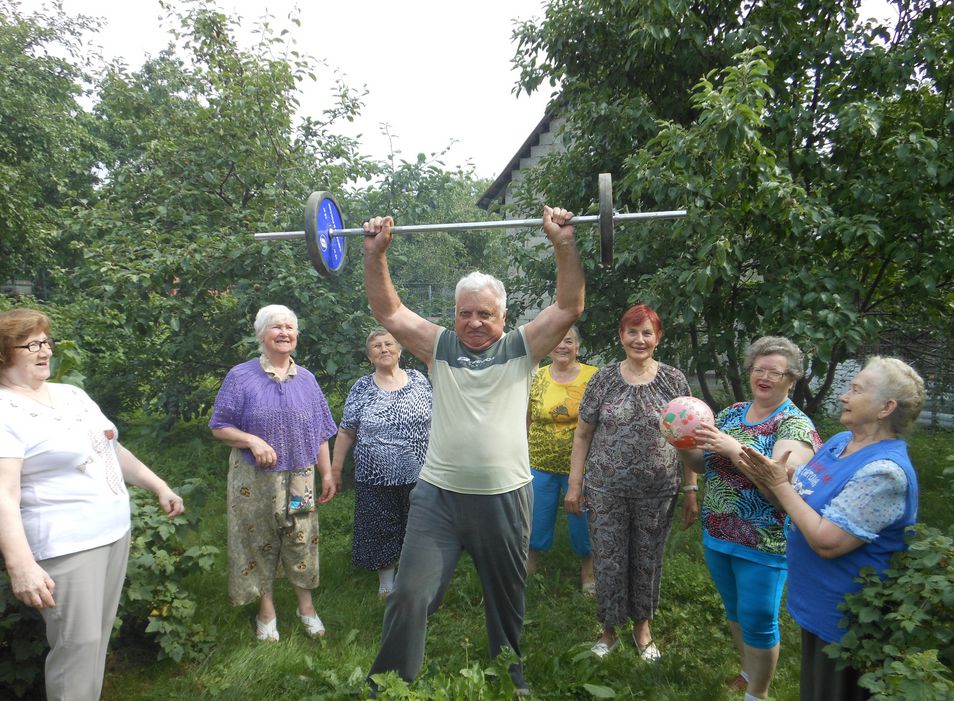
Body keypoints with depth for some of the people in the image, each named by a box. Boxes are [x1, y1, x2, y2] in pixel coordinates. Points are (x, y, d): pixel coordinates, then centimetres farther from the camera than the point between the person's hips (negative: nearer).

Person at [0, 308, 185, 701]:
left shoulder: (72, 394, 10)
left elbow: (113, 449, 19)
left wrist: (158, 487, 17)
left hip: (115, 530, 8)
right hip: (64, 544, -7)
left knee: (99, 635, 15)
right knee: (78, 644, -4)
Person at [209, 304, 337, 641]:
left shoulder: (306, 379, 6)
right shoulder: (241, 377, -4)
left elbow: (319, 433, 9)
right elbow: (219, 427, -3)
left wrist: (327, 474, 6)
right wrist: (253, 441, -20)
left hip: (299, 478, 2)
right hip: (255, 479, -2)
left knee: (301, 541, 8)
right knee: (259, 543, 8)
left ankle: (306, 606, 27)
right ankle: (267, 612, 27)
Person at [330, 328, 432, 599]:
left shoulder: (419, 381, 1)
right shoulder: (361, 389, -1)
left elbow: (436, 421, 7)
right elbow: (346, 432, 2)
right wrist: (335, 468, 1)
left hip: (418, 474, 1)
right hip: (376, 479, 0)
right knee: (381, 532, 10)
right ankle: (386, 582, 31)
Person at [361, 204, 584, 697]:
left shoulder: (522, 347, 3)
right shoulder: (439, 346, 6)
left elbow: (570, 306, -3)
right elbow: (388, 310, 5)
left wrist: (564, 243, -11)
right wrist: (375, 252, -2)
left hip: (505, 497, 0)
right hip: (438, 495, 0)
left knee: (507, 602, 17)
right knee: (410, 596, -7)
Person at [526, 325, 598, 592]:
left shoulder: (593, 377, -5)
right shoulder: (536, 378, 0)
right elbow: (527, 421, 7)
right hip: (541, 464, 2)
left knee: (582, 519, 11)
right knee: (537, 520, 13)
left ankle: (588, 572, 34)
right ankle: (529, 568, 36)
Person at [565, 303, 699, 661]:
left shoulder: (674, 381, -1)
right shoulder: (603, 379, -1)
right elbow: (583, 434, 3)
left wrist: (691, 490, 0)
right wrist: (574, 484, 1)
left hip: (657, 492, 0)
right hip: (606, 490, 0)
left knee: (648, 560, 14)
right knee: (608, 561, 8)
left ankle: (642, 625, 37)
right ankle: (609, 630, 30)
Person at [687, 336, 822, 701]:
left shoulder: (796, 426, -13)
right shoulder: (731, 413, 4)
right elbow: (704, 465, 8)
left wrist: (733, 448, -35)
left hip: (763, 544, -6)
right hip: (716, 535, 6)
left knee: (758, 622, 7)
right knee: (734, 611, 22)